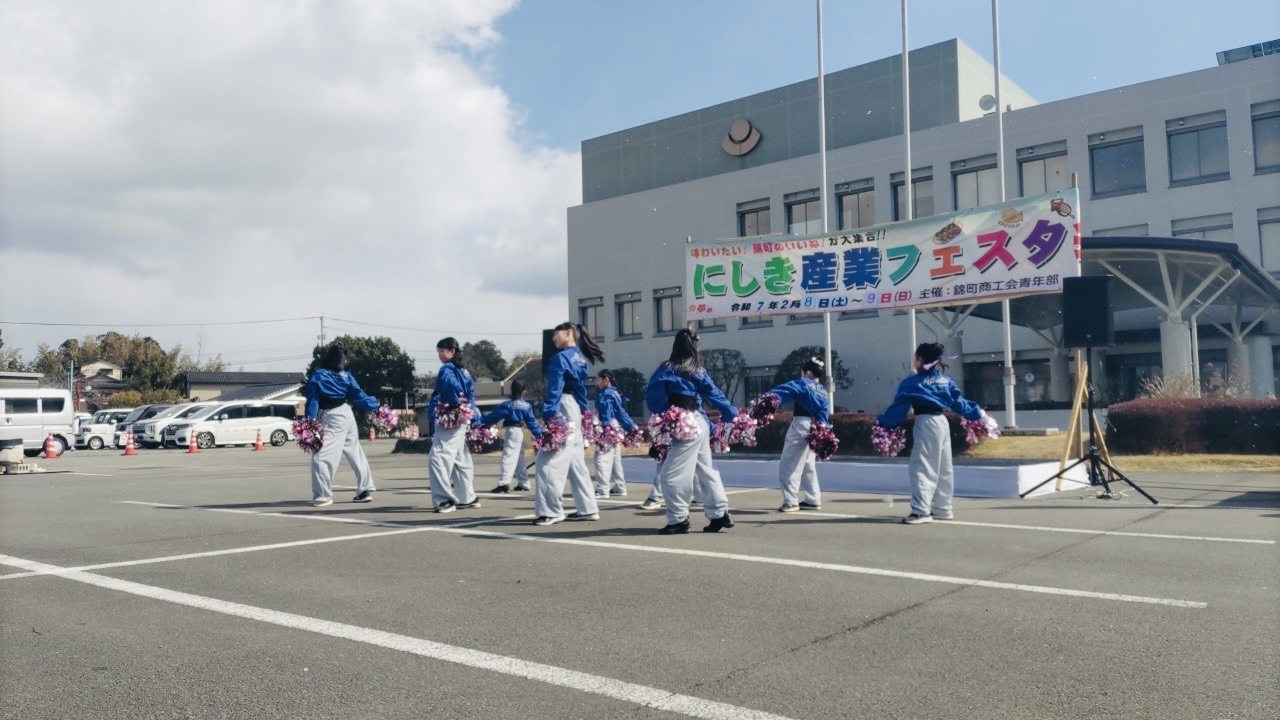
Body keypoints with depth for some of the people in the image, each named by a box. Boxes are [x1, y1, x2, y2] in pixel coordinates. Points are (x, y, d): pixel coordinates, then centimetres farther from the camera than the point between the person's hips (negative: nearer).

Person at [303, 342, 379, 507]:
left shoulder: (317, 376, -8)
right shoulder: (346, 376, 3)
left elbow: (312, 401, -10)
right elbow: (359, 397, 6)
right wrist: (375, 404, 22)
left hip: (331, 419, -6)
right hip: (347, 416, 6)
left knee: (321, 456, -3)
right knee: (356, 453, 15)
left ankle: (322, 496, -4)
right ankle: (365, 490, 20)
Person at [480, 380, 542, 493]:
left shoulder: (507, 405, -10)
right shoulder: (526, 406, 4)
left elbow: (494, 416, -8)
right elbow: (532, 421, 6)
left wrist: (481, 421, 0)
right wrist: (540, 434, 14)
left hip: (511, 431, -6)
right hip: (519, 432, 6)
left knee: (508, 457, -13)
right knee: (519, 459, 18)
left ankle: (504, 483, -23)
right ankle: (523, 483, 25)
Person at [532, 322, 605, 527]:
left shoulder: (561, 357, -10)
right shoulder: (581, 358, 17)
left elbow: (554, 389, -16)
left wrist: (548, 416, -18)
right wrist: (584, 414, 20)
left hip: (561, 409, -10)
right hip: (576, 410, 10)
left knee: (550, 461, -5)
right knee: (576, 461, 13)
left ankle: (551, 511, -4)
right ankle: (587, 508, 17)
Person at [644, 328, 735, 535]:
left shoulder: (667, 370, -8)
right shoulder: (697, 370, 8)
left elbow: (652, 398, -12)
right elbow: (715, 394, 13)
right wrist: (732, 414, 22)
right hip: (700, 424, 7)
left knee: (671, 474, -1)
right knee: (706, 471, 16)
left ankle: (678, 520, 3)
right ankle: (720, 514, 21)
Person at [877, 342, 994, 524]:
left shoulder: (912, 383, -8)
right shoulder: (945, 380, 11)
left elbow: (898, 408, -4)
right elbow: (959, 402, 13)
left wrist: (881, 421, 9)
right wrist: (981, 415, 23)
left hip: (926, 424, -8)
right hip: (942, 423, 8)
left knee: (921, 468, -8)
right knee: (943, 469, 15)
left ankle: (921, 511, -13)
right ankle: (942, 509, 23)